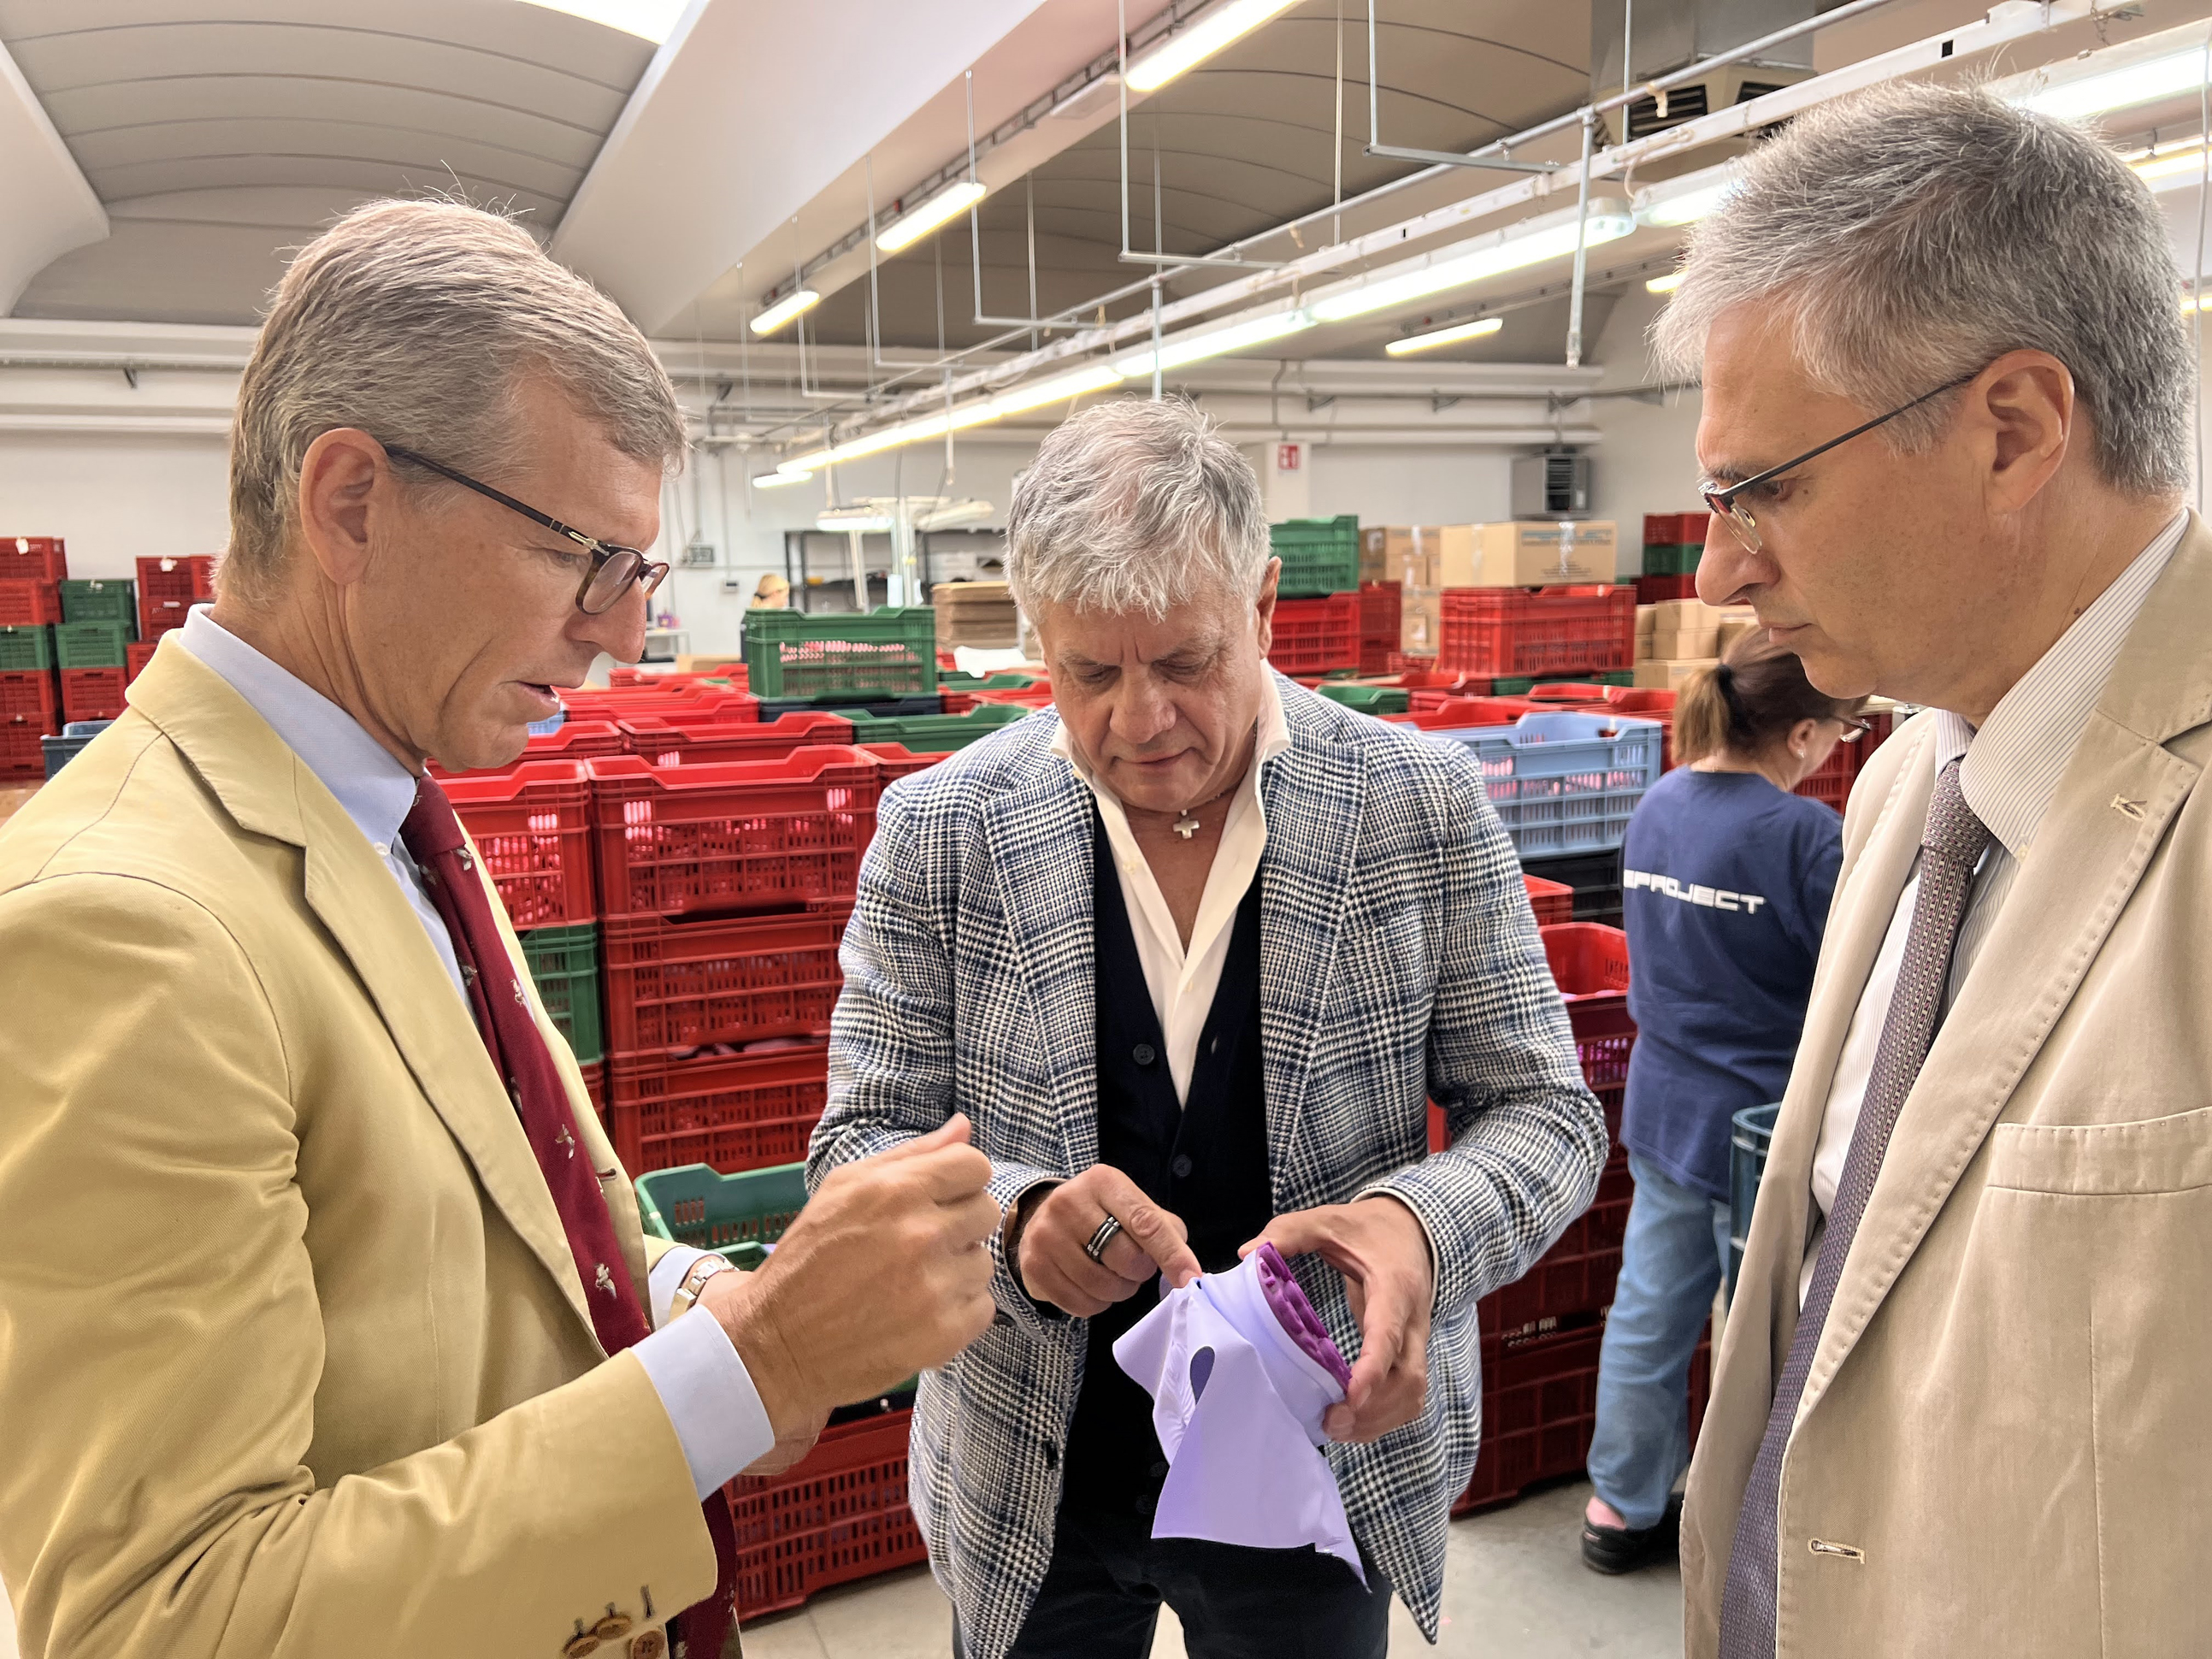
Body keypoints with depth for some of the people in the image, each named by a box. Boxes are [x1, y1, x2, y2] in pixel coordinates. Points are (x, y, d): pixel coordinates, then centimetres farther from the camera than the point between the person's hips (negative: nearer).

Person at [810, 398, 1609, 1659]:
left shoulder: (1426, 807, -12)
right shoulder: (941, 832, -12)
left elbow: (1546, 1114, -6)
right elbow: (859, 1148, -7)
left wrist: (1423, 1224, -28)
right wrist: (1012, 1216, -29)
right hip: (1031, 1492, 1)